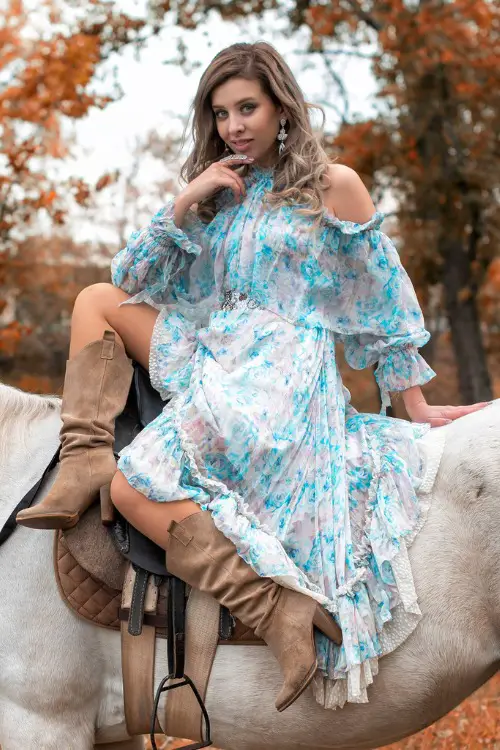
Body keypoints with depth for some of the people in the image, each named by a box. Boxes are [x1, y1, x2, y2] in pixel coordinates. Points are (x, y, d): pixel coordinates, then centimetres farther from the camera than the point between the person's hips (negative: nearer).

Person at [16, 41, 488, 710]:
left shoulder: (333, 186, 0)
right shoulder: (220, 192, 16)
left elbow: (386, 300, 4)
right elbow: (134, 281, 12)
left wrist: (417, 409, 4)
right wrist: (185, 203, -2)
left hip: (286, 371, -7)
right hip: (212, 356, 7)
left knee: (138, 487, -24)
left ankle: (285, 609, -27)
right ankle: (86, 461, -10)